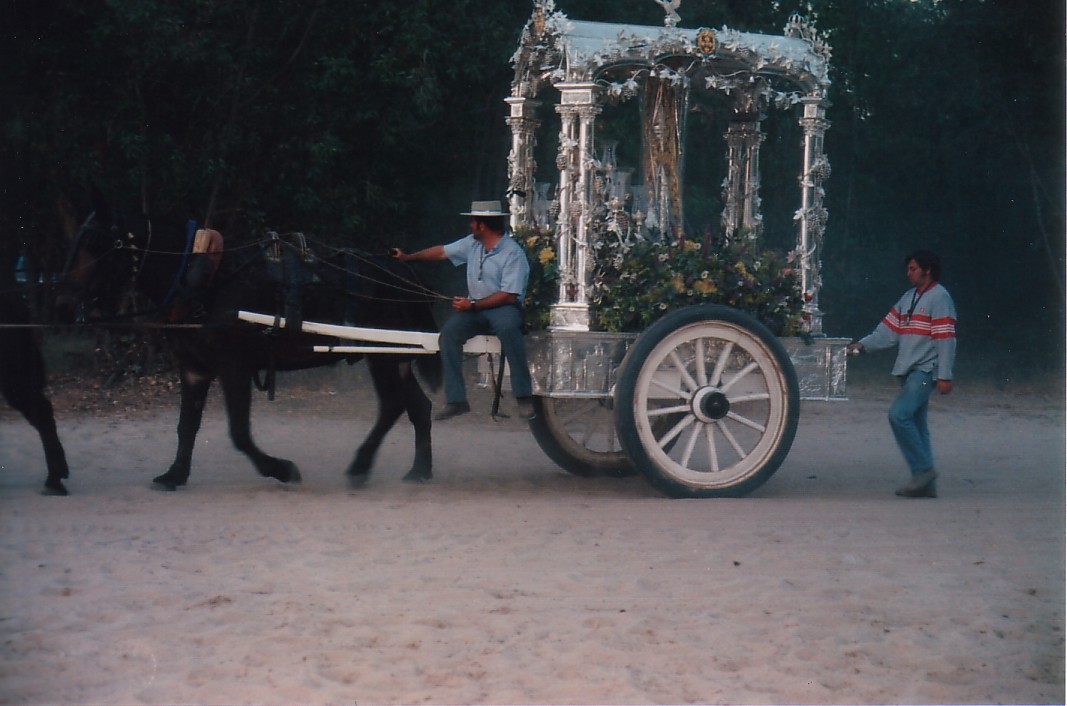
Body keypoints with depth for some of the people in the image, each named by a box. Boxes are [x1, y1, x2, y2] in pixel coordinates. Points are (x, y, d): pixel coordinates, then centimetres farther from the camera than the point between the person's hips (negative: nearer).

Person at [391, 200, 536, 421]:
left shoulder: (513, 253, -13)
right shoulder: (472, 244, 10)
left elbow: (509, 295, -18)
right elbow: (442, 252, 23)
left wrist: (473, 305, -19)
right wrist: (407, 257, 28)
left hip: (503, 308, -6)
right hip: (475, 308, 6)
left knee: (508, 328, -39)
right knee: (449, 332, -22)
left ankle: (524, 398, -34)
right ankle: (456, 401, -22)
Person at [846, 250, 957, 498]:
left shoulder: (939, 297, -7)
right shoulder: (908, 298, 18)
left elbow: (946, 340, -12)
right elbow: (889, 330, 12)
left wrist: (944, 376, -17)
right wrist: (863, 344, -2)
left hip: (925, 371, -9)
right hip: (909, 371, 9)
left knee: (899, 415, -19)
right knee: (916, 423, 6)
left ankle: (923, 469, -12)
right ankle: (926, 484, 8)